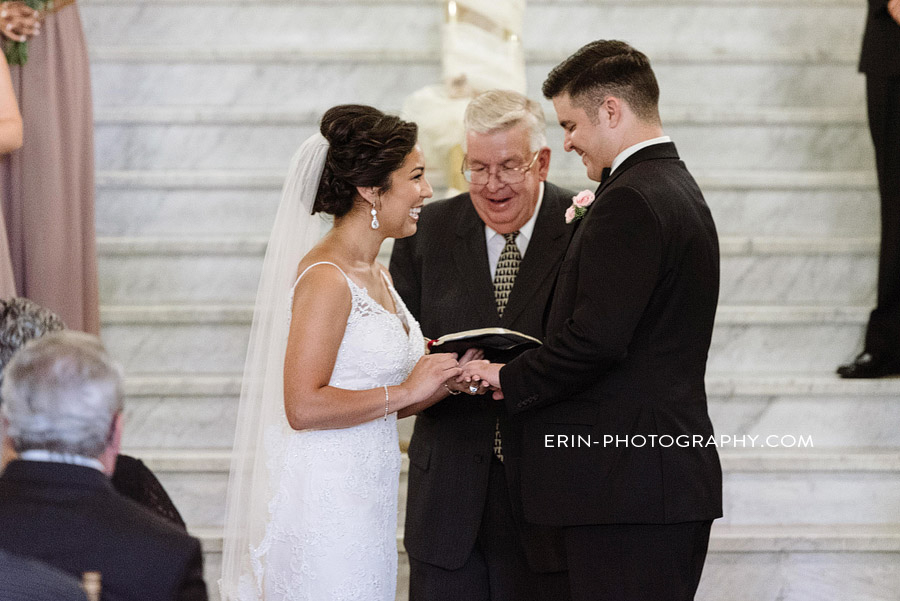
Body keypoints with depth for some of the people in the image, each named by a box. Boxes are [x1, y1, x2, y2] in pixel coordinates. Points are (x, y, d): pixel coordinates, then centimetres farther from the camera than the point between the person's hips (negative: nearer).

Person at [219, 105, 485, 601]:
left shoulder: (375, 275, 13)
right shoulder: (326, 277, -15)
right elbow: (304, 407, -22)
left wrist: (439, 382, 3)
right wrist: (405, 391, -15)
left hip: (367, 495, 9)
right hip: (323, 500, -9)